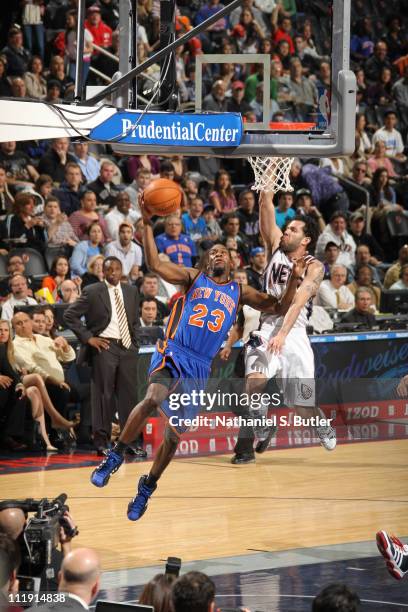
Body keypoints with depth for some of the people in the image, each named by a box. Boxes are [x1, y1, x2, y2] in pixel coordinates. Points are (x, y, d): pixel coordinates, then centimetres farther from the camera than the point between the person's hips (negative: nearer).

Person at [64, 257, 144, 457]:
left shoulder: (131, 291, 12)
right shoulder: (92, 292, -3)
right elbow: (69, 315, -5)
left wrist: (134, 343, 11)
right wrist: (88, 338, -9)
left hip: (127, 348, 4)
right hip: (104, 347, -4)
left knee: (128, 395, 4)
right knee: (104, 395, -3)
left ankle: (129, 442, 10)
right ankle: (101, 443, 3)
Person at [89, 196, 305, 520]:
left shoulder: (240, 292, 17)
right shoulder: (194, 278, 10)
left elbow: (279, 308, 15)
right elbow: (155, 264, -3)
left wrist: (294, 279, 0)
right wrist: (148, 224, -12)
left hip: (200, 366, 4)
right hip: (173, 354, -4)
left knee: (177, 432, 6)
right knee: (153, 398, -33)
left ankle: (147, 487, 25)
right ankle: (115, 457, -18)